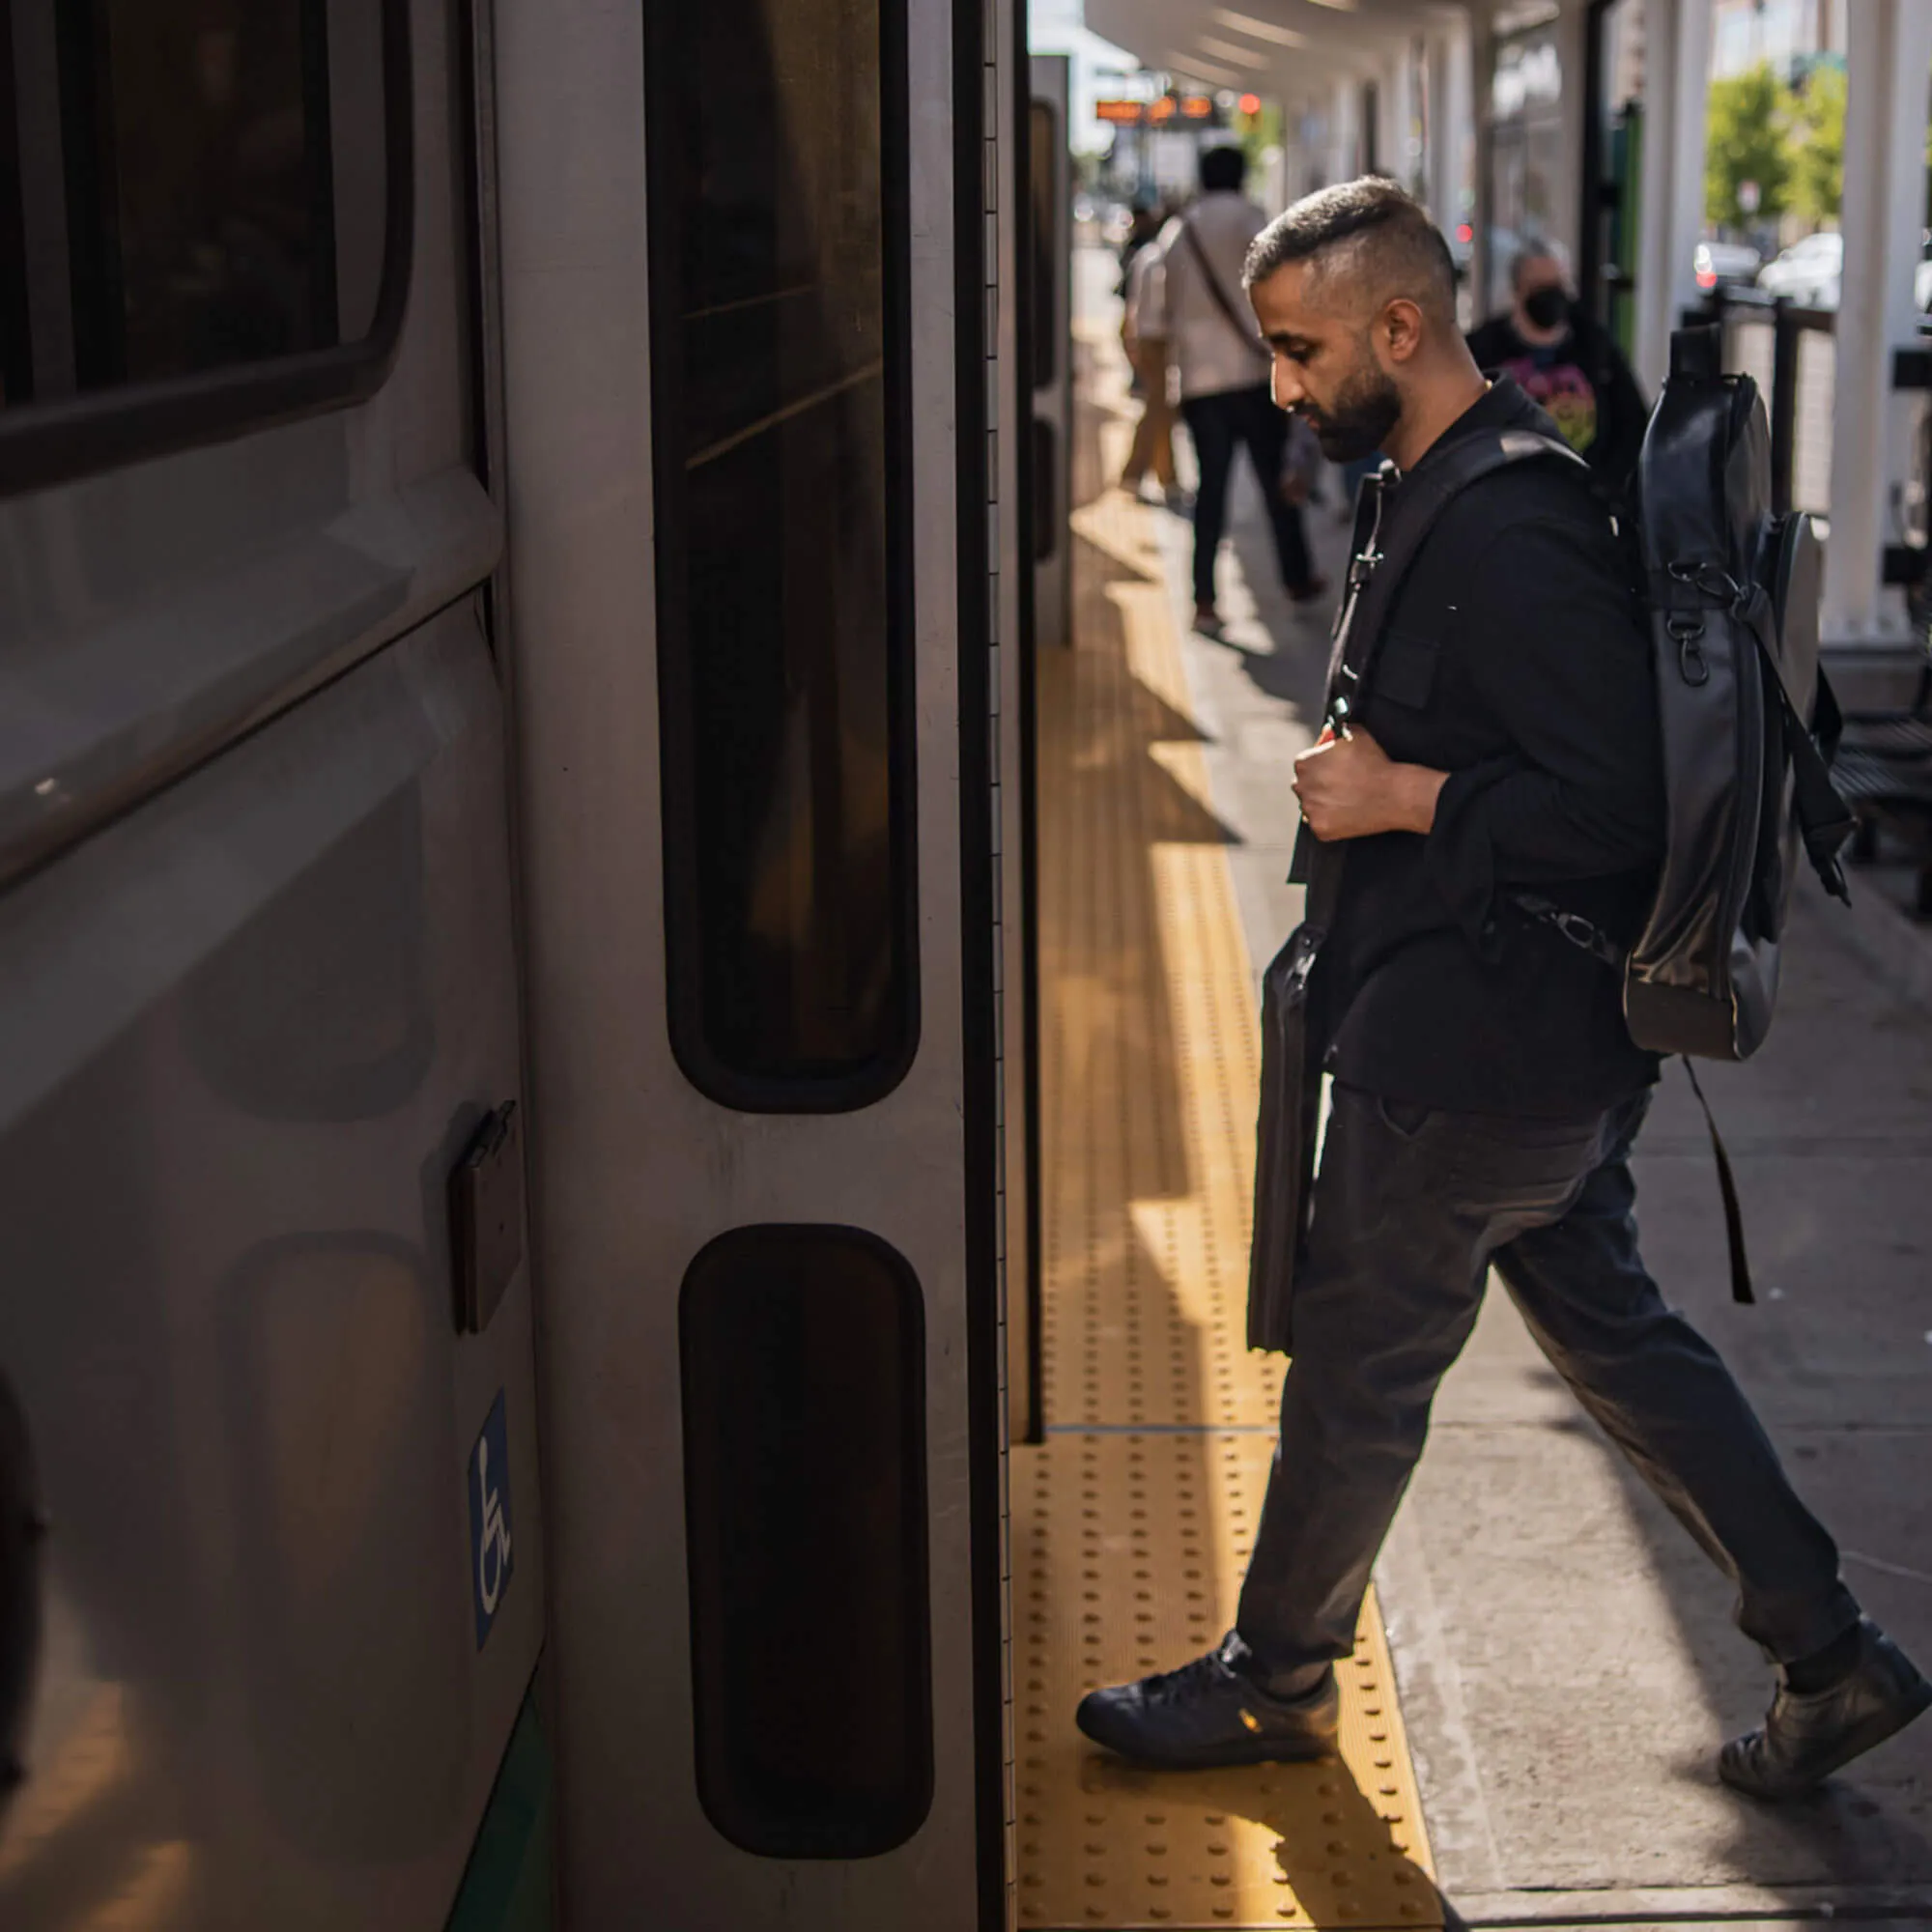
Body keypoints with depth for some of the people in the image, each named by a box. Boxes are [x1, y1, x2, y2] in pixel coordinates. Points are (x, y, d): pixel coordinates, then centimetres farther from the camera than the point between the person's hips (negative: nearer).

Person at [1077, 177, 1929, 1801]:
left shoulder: (1511, 536, -24)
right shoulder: (1456, 493, 10)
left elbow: (1623, 811, -27)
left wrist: (1403, 797, -21)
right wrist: (1381, 766, 9)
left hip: (1473, 1051, -10)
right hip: (1542, 1041, 10)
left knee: (1355, 1360, 7)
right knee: (1613, 1330, 18)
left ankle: (1277, 1680, 28)